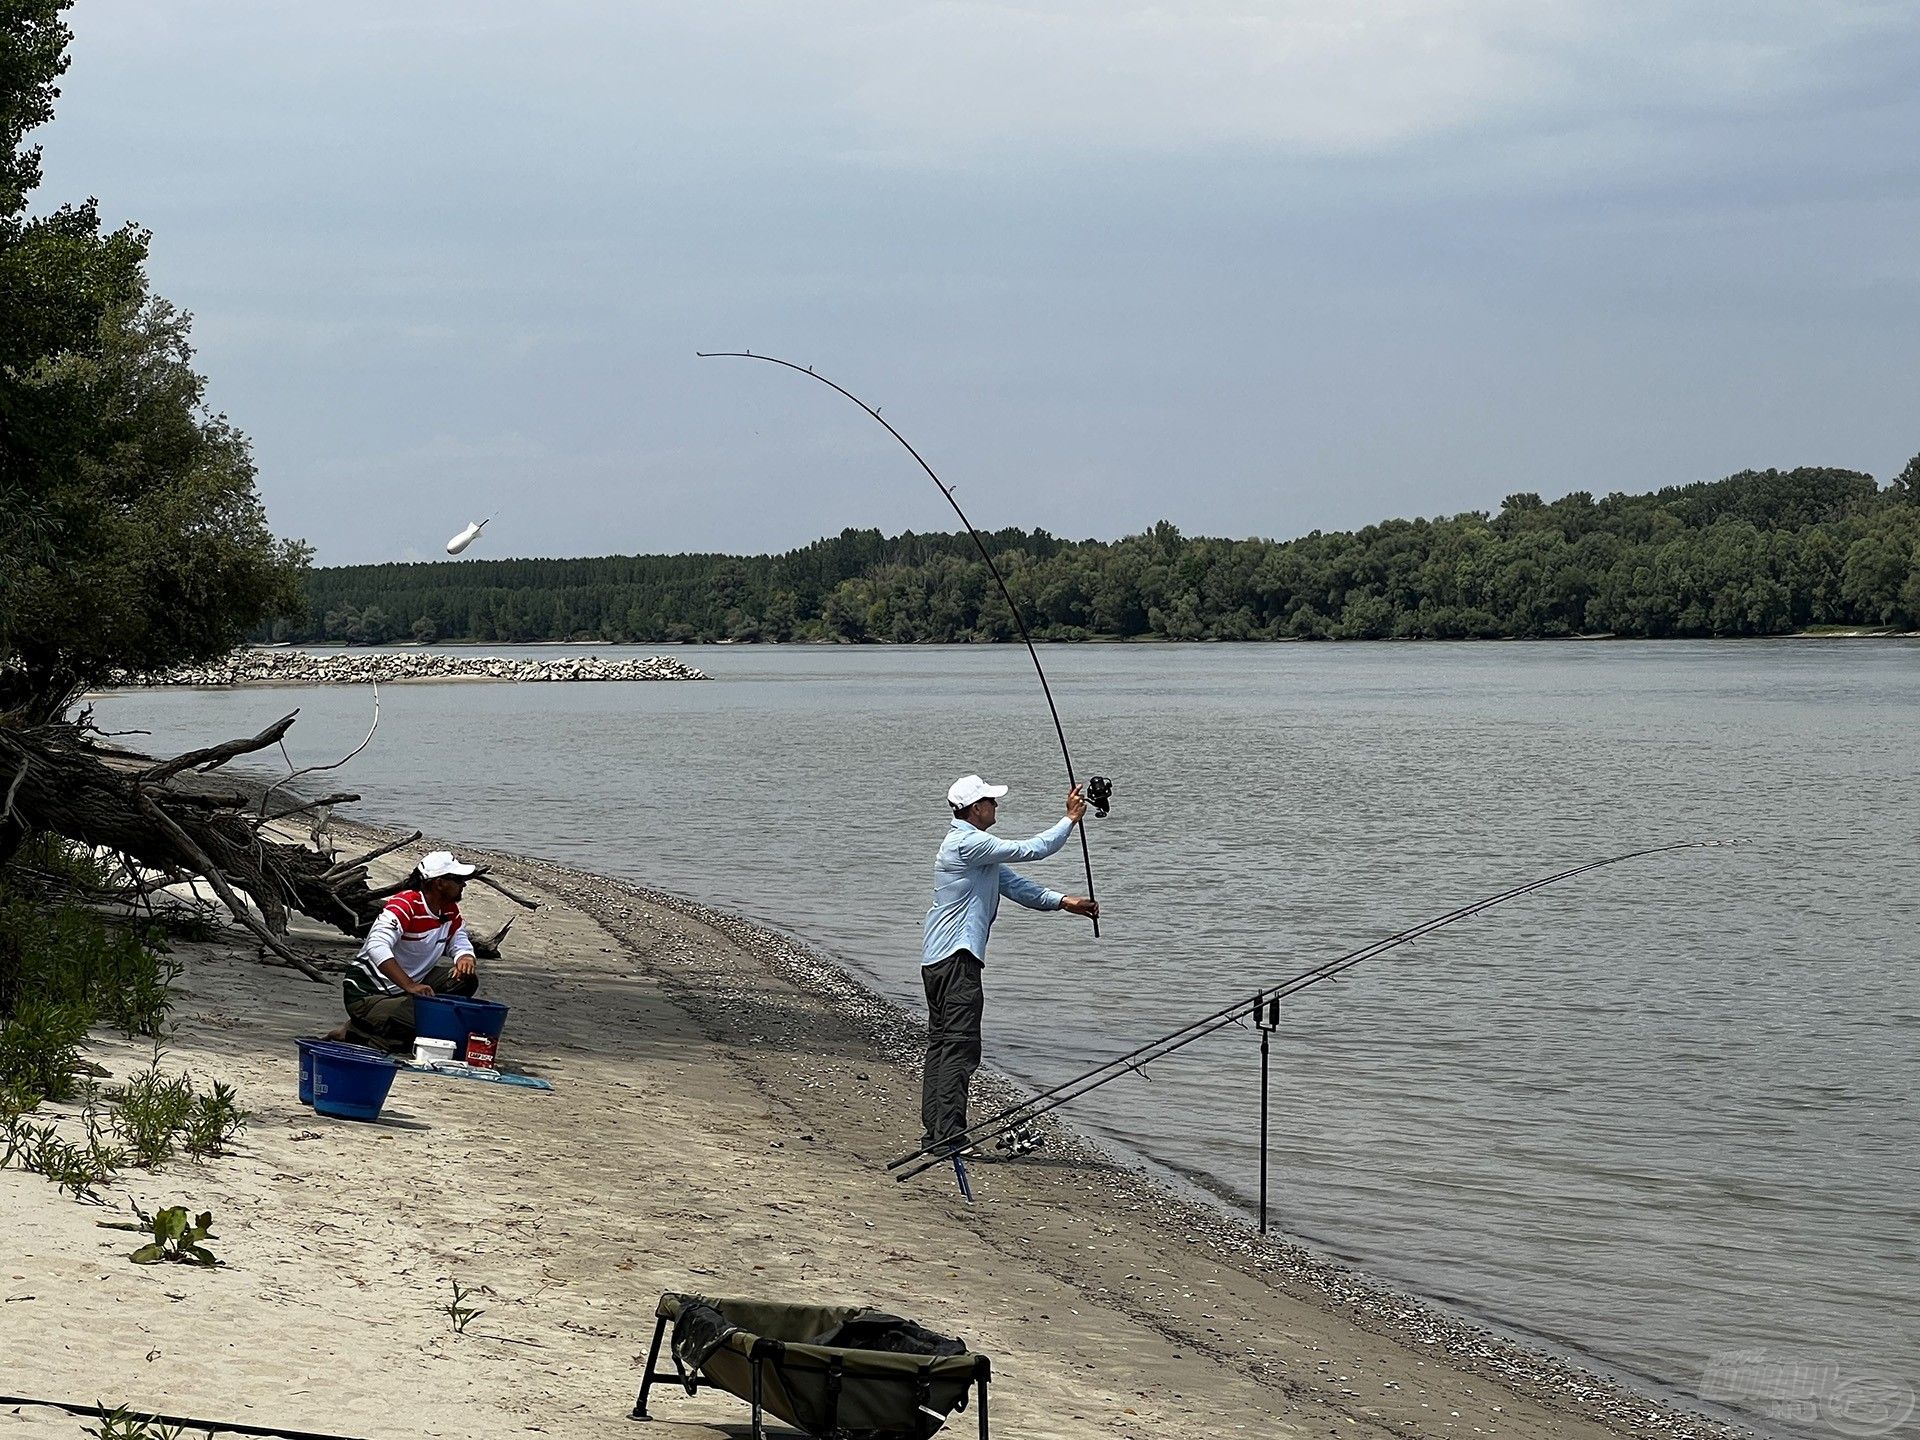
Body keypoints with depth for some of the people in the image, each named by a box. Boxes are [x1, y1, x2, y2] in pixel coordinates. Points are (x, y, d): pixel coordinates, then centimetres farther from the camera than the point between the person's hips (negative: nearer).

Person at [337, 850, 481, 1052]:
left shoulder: (450, 910, 2)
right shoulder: (405, 906, -23)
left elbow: (460, 941, 13)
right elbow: (377, 947, -36)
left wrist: (465, 958, -15)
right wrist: (410, 987, -45)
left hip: (410, 984, 8)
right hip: (368, 993, -8)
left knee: (466, 979, -6)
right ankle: (354, 1033, -10)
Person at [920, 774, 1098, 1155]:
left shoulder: (971, 846, 20)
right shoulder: (968, 843, -14)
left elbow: (1011, 883, 19)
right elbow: (1031, 850, -13)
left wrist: (1063, 902, 12)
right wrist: (1071, 819, -2)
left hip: (938, 959, 11)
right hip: (957, 958, -11)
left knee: (941, 1044, 10)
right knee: (960, 1045, -11)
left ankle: (935, 1134, 13)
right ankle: (949, 1136, -13)